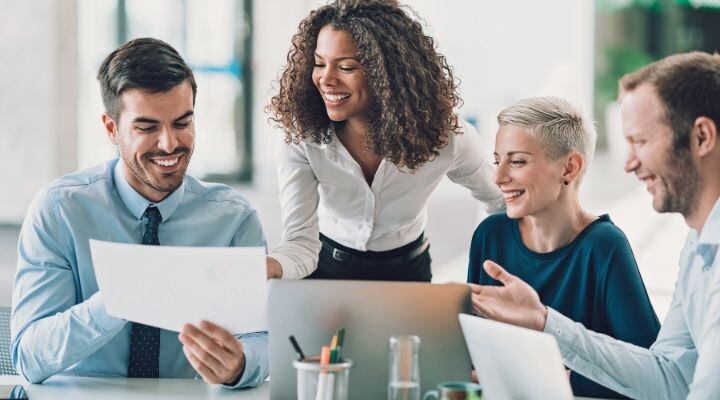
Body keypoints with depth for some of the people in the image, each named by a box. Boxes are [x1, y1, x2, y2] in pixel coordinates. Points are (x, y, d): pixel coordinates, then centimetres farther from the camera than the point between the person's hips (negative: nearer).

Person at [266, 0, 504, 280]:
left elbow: (505, 203, -1)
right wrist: (266, 267, -46)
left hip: (407, 271, 1)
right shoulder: (300, 140, -20)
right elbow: (301, 240, -25)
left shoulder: (443, 136, -18)